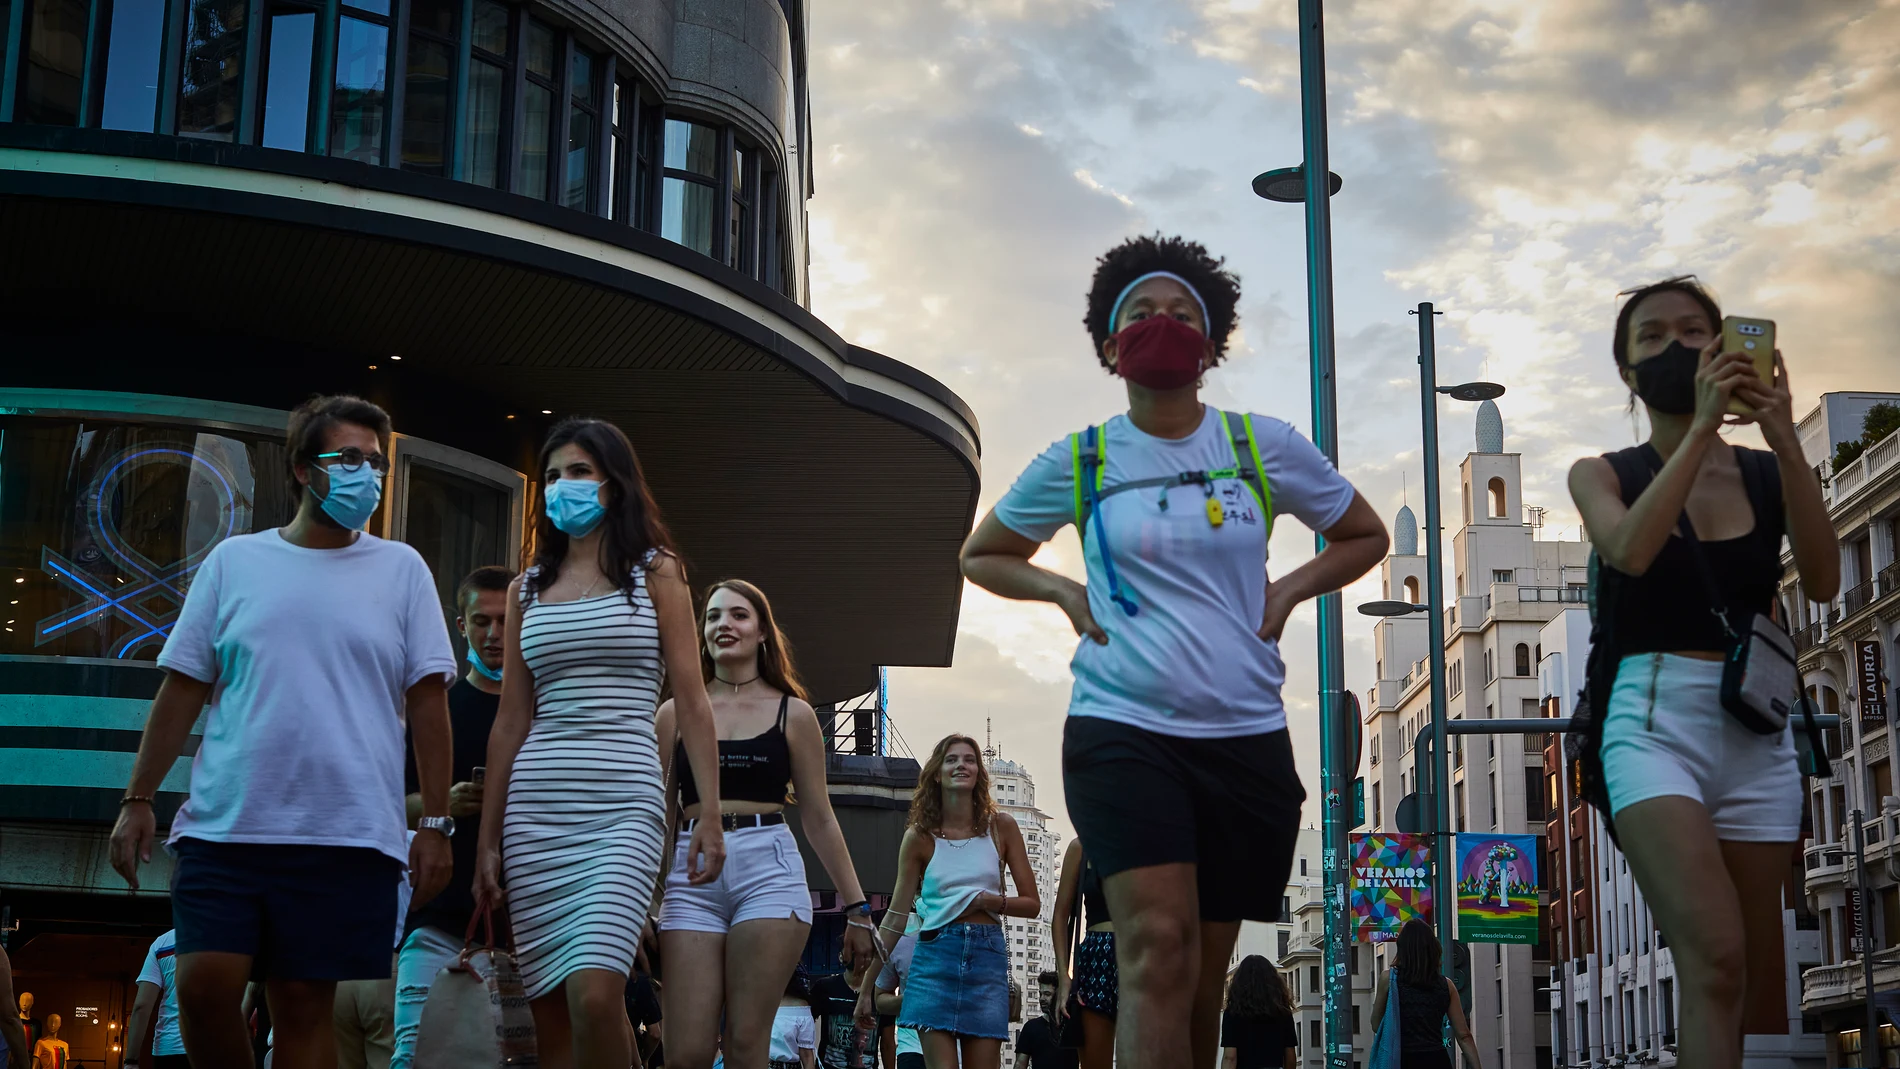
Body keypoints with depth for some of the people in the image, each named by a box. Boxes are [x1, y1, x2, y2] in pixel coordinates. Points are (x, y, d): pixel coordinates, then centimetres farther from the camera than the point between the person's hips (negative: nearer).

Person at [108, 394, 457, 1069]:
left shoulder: (401, 569, 8)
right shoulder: (233, 561, 10)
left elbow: (427, 703, 5)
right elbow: (183, 688, 10)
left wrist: (436, 823, 0)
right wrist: (137, 799, 5)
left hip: (348, 836, -1)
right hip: (224, 826, 1)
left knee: (304, 1006, 0)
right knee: (204, 987, -8)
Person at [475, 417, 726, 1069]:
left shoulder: (655, 572, 7)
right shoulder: (527, 590, 16)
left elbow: (690, 701, 1)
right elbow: (510, 721, 15)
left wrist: (711, 811, -8)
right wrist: (487, 839, 10)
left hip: (623, 808, -4)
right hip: (535, 810, 4)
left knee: (594, 996, -21)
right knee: (550, 1014, 2)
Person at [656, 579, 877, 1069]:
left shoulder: (792, 713, 11)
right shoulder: (675, 713, 13)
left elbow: (819, 819, 13)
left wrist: (856, 905, 11)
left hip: (769, 870, -1)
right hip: (692, 877, 1)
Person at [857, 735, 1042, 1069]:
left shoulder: (1001, 826, 7)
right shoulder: (919, 837, 6)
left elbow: (1032, 903, 9)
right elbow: (896, 917, 9)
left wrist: (989, 901, -10)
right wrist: (867, 988, 7)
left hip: (987, 957, 1)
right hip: (935, 956, -1)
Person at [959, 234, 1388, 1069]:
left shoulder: (1264, 447, 5)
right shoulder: (1079, 462, 4)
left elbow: (1365, 537, 19)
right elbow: (981, 555, 20)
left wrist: (1286, 591, 3)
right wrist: (1063, 592, 2)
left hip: (1245, 738, 2)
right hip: (1122, 729, -2)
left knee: (1205, 975, 9)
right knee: (1159, 946, -21)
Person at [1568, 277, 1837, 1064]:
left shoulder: (1767, 474, 12)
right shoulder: (1603, 475, 8)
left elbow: (1823, 581, -6)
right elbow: (1630, 551, -15)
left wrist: (1787, 444, -13)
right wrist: (1700, 426, -17)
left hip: (1757, 732, 3)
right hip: (1653, 722, -3)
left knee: (1759, 984, 4)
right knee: (1714, 963, -23)